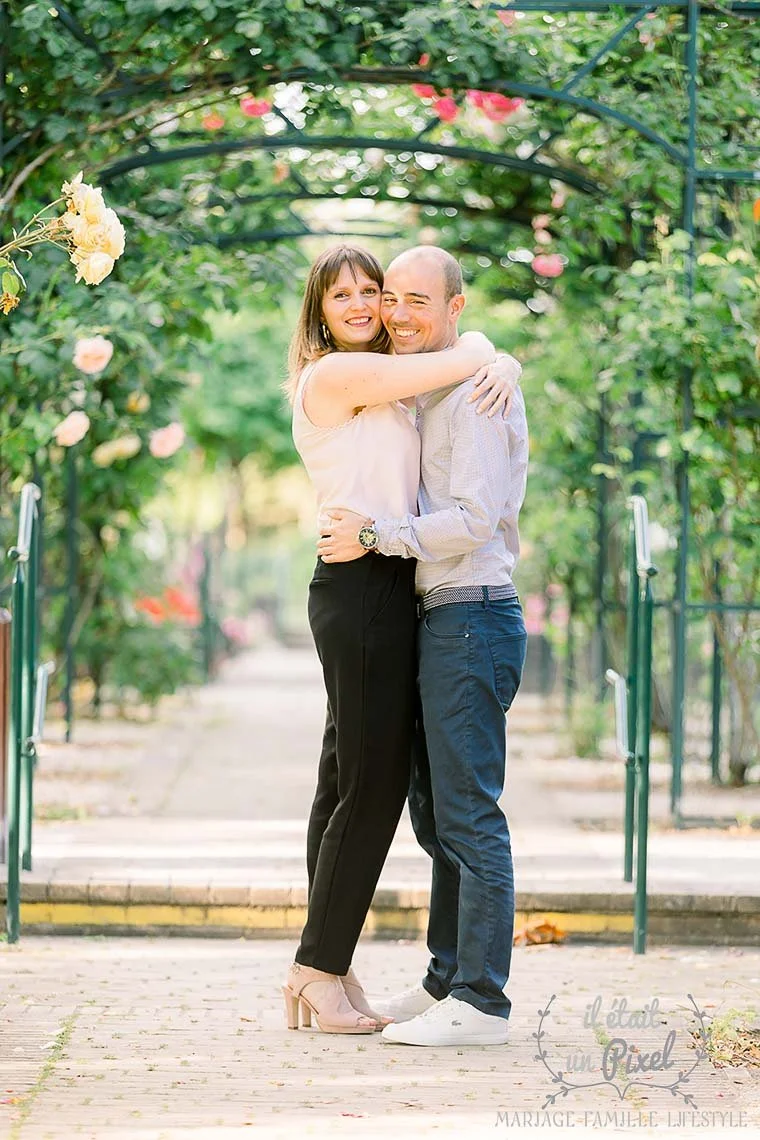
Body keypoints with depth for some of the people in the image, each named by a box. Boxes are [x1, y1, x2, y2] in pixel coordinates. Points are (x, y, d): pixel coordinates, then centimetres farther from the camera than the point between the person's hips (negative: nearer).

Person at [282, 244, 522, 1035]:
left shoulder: (380, 381, 21)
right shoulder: (333, 374, -9)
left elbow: (484, 364, 25)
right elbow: (465, 358, -10)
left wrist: (501, 369, 6)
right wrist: (478, 346, 9)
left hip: (379, 590, 10)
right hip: (362, 587, -10)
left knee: (348, 783, 10)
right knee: (371, 784, -8)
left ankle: (322, 971, 15)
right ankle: (322, 972, -4)